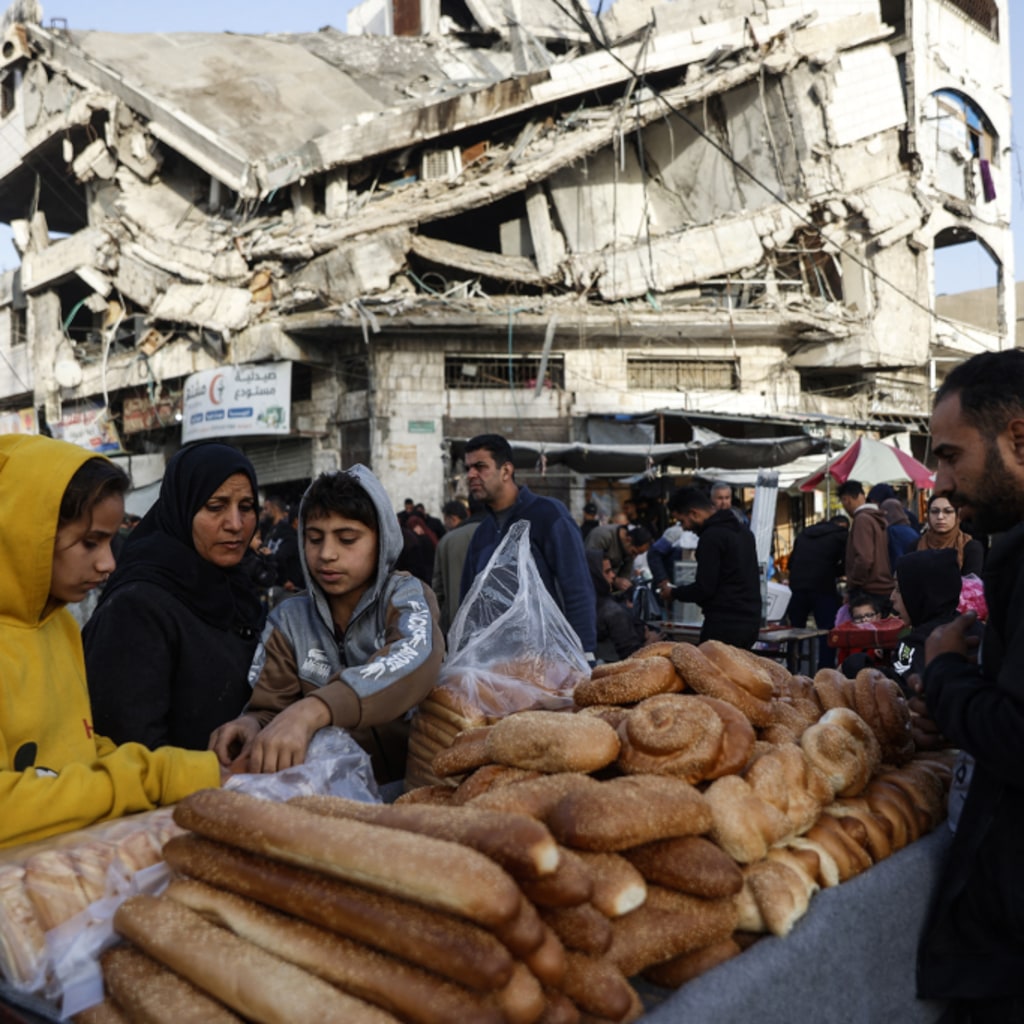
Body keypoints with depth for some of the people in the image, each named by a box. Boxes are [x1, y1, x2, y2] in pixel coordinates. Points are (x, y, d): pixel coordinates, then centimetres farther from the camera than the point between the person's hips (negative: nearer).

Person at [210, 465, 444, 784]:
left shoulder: (405, 596, -5)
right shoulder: (288, 620, 4)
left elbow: (413, 661, -25)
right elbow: (268, 708, 0)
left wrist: (310, 711, -40)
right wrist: (252, 725, -25)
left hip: (412, 779, -2)